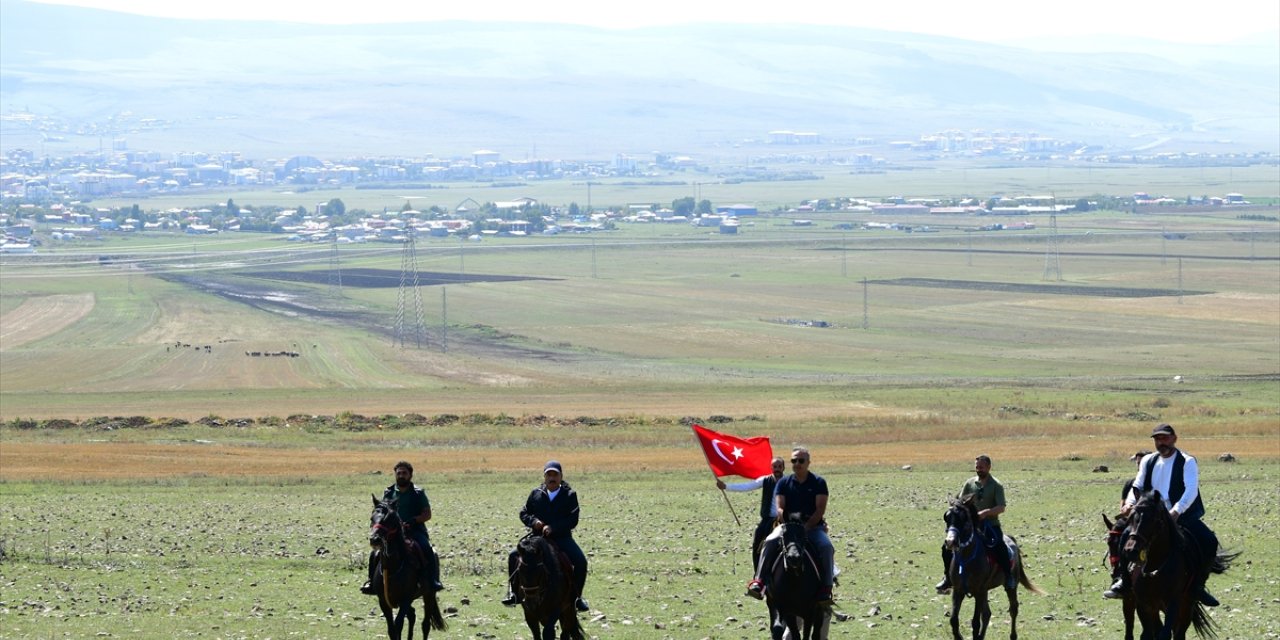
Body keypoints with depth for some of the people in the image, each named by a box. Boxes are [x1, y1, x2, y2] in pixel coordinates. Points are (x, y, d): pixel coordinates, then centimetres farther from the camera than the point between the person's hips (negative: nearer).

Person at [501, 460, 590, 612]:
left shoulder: (570, 495, -1)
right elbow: (524, 513, 12)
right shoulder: (536, 494, 7)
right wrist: (533, 521, -11)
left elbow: (573, 520, -9)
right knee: (514, 556, -16)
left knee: (580, 561, -24)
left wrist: (553, 527, -22)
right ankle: (514, 592, -2)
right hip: (539, 537, 2)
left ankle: (576, 597, -8)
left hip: (562, 538, -2)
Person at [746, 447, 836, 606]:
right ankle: (759, 581, -33)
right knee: (770, 542, -29)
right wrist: (782, 515, -24)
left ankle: (826, 589, -24)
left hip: (813, 526, -1)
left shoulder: (818, 483, 2)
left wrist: (807, 526, -18)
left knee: (826, 547, -30)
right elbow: (779, 507, -1)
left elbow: (820, 509, -6)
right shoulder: (784, 483, 8)